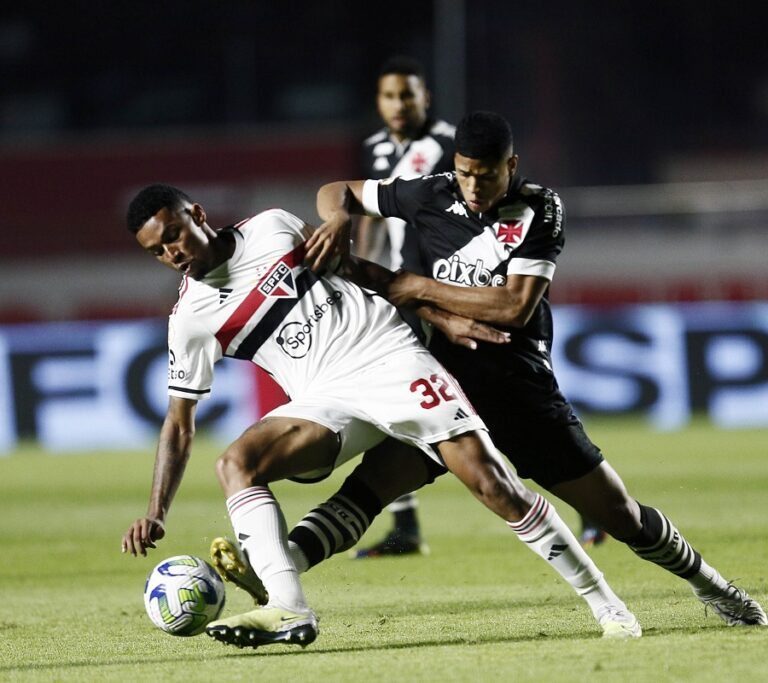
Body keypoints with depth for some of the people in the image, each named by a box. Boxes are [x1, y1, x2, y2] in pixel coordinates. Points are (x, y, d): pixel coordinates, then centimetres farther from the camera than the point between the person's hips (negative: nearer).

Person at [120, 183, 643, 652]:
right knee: (235, 463, -23)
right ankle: (287, 611, -34)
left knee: (491, 483, -15)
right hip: (327, 400, 2)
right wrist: (156, 513, -1)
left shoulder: (273, 229, 4)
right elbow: (180, 423, 9)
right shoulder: (191, 317, 5)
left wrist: (442, 318, 5)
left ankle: (601, 599, -5)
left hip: (390, 356, -2)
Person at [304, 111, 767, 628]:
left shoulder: (539, 211, -6)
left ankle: (711, 587, 26)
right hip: (444, 381, 2)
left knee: (620, 515, 4)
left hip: (520, 389, -1)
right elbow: (337, 191, 11)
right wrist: (339, 217, -14)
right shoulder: (432, 197, 0)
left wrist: (418, 288, -18)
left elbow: (515, 308, -17)